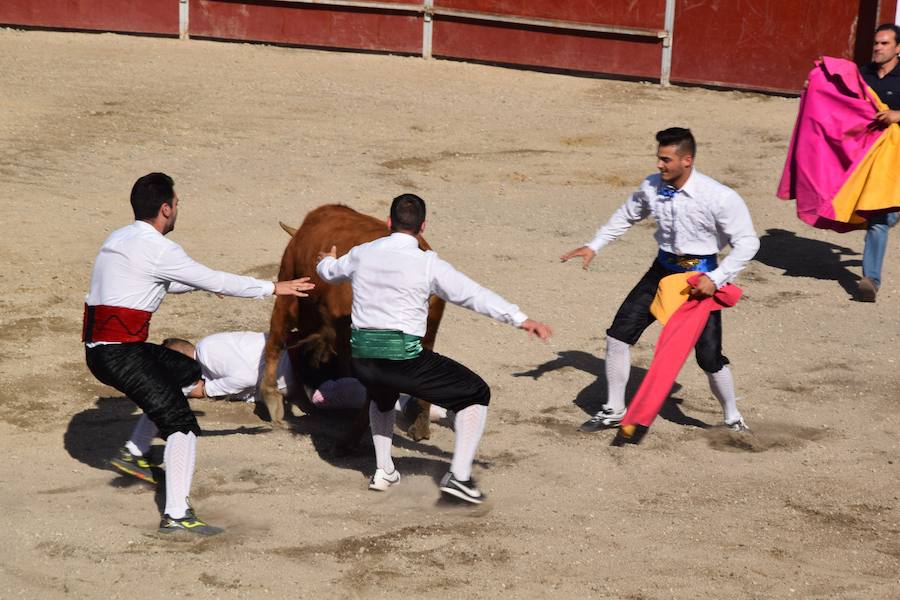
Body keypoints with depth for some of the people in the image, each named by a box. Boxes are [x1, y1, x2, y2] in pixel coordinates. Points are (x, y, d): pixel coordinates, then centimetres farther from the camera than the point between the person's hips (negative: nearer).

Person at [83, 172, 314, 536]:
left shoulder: (119, 240, 15)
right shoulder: (156, 248, -13)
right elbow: (215, 282, -8)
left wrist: (201, 282, 39)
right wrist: (272, 288, 2)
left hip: (98, 350, 10)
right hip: (122, 353, -10)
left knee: (186, 373, 26)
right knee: (181, 423, -11)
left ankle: (133, 453, 24)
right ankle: (176, 515, -20)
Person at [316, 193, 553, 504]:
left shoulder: (362, 254, 9)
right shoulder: (427, 264, -7)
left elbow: (329, 272, 30)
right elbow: (474, 294, -11)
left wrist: (327, 261, 55)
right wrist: (520, 319, -12)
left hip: (361, 355, 6)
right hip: (402, 356, -6)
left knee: (382, 396, 40)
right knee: (476, 394, 8)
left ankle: (383, 470, 32)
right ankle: (459, 475, -2)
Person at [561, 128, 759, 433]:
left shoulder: (719, 198, -23)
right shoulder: (651, 187, -7)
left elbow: (747, 242, -16)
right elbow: (627, 216, 14)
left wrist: (716, 279, -23)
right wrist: (594, 245, 10)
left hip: (701, 276, -5)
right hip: (663, 270, 5)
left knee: (709, 356, -7)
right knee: (619, 334, 2)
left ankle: (733, 418, 19)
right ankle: (614, 411, 18)